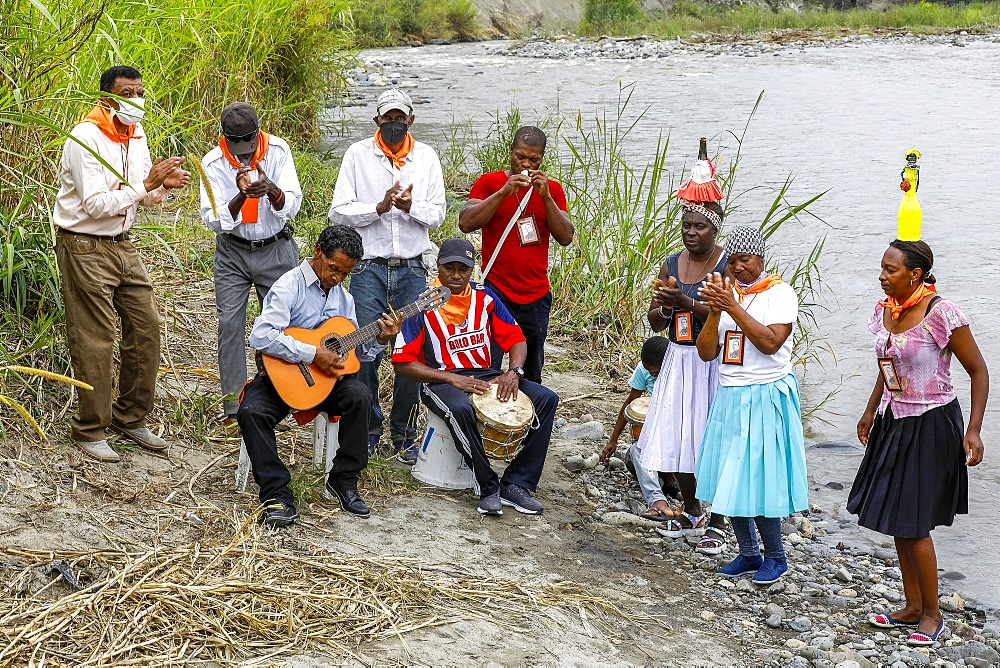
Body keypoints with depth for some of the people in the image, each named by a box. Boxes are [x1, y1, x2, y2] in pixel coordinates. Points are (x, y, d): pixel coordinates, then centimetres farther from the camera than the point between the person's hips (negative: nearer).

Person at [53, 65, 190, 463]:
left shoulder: (136, 136, 7)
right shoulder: (86, 139, -18)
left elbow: (145, 198, 12)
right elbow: (95, 205, -24)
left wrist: (164, 184, -9)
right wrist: (145, 184, -26)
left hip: (122, 245, 8)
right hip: (85, 247, -8)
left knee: (146, 327, 7)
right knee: (95, 340, -4)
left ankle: (130, 417, 21)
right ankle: (90, 430, 7)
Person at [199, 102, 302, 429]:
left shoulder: (277, 150, -12)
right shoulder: (213, 163, -13)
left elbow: (292, 205, -16)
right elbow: (213, 219, -18)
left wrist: (271, 190, -38)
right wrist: (241, 196, -36)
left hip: (276, 250, 0)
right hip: (232, 253, 0)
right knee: (230, 323, -5)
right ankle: (234, 408, 1)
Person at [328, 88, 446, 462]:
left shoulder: (426, 157, 7)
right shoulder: (358, 155, 1)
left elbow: (437, 215, 4)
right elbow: (339, 212, -3)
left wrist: (410, 206, -16)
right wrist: (380, 207, -16)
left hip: (413, 270, 2)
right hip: (369, 268, -2)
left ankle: (404, 435, 15)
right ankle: (368, 429, 14)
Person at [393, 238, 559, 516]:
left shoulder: (484, 298, 7)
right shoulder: (422, 306, -7)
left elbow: (515, 338, 9)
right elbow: (403, 362, -10)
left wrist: (513, 373, -13)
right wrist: (453, 379, -20)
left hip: (485, 376, 5)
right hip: (441, 380, -5)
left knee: (546, 399, -14)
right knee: (461, 408, -41)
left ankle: (516, 484, -14)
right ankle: (489, 489, -25)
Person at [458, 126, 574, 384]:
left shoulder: (553, 190, 9)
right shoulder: (489, 183, 1)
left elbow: (566, 237, -2)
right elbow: (466, 223, -13)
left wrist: (546, 196, -13)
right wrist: (504, 192, -20)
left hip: (537, 297, 3)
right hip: (496, 292, -3)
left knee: (532, 375, 9)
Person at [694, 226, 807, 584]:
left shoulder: (780, 293, -6)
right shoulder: (725, 292, 9)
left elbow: (771, 342, -21)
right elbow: (707, 352, 4)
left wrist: (733, 307, -21)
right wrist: (715, 312, -11)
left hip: (766, 398, -6)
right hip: (729, 398, 6)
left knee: (759, 481, -5)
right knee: (729, 479, 8)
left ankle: (775, 557, 12)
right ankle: (748, 554, 22)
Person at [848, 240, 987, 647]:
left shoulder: (941, 314, -20)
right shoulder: (885, 312, 2)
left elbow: (978, 371, -13)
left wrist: (973, 430, -18)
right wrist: (870, 413, 24)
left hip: (930, 427, -7)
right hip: (893, 423, 7)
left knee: (913, 524, -4)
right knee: (896, 519, 12)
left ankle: (932, 613, 14)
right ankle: (912, 606, 25)